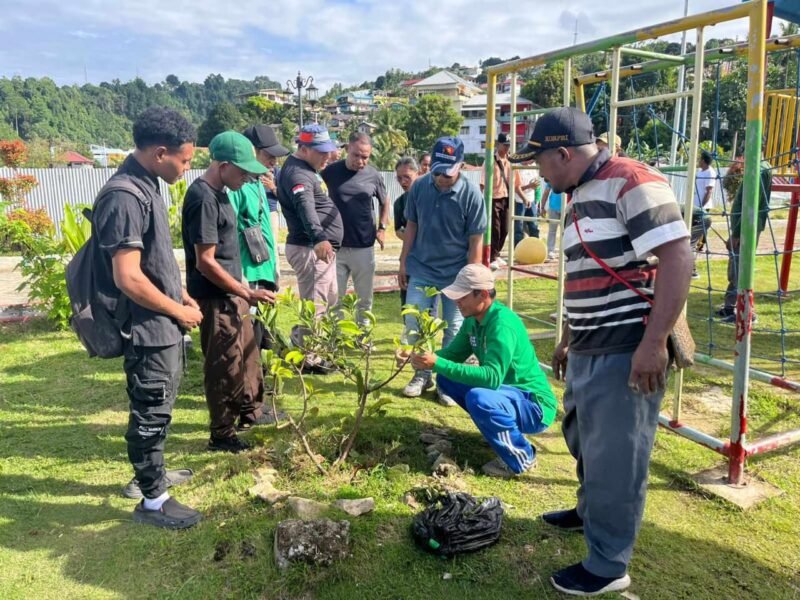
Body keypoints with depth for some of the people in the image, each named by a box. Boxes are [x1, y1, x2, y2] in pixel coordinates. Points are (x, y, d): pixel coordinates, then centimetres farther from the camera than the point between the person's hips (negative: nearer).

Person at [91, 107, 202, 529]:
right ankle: (152, 501, 21)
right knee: (151, 413, 4)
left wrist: (182, 296, 12)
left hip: (163, 325, 10)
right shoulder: (124, 198, -24)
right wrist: (179, 312, -15)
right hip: (148, 329, -10)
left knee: (157, 407, 23)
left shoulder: (146, 186, 7)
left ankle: (149, 474, 41)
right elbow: (128, 278, -27)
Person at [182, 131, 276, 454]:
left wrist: (241, 288, 20)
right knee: (224, 366, 1)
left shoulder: (218, 192, 9)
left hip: (230, 294, 10)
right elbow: (205, 262, -23)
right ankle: (222, 435, 16)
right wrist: (247, 293, -21)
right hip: (215, 298, -10)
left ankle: (251, 412, 38)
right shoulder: (203, 198, -21)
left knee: (248, 352, 21)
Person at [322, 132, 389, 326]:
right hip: (335, 246, -1)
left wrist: (382, 228, 5)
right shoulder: (331, 171, -5)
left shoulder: (373, 175, -1)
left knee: (365, 298, 12)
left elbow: (385, 203, 16)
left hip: (364, 248, 1)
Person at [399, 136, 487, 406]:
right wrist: (403, 262, 7)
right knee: (412, 325, 6)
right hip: (421, 270, 3)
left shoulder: (471, 194, -14)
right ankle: (422, 374, 26)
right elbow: (411, 226, 6)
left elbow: (476, 241, -10)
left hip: (456, 274, -3)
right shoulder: (419, 187, -6)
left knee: (454, 330, 7)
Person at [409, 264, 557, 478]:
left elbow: (492, 377, -36)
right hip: (507, 392, 8)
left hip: (534, 406, -8)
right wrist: (428, 358, -16)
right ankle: (497, 428, 12)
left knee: (478, 398, -35)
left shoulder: (503, 324, -27)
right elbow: (454, 354, 6)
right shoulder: (473, 320, -1)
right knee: (446, 378, 1)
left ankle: (522, 456, -10)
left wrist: (438, 363, -38)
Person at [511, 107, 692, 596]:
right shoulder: (582, 195, 15)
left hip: (627, 352, -10)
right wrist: (568, 338, 24)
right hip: (589, 350, 10)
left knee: (614, 458, 1)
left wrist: (654, 342, -26)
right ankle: (591, 512, 47)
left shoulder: (632, 183, -15)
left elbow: (678, 259, -22)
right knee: (584, 440, 24)